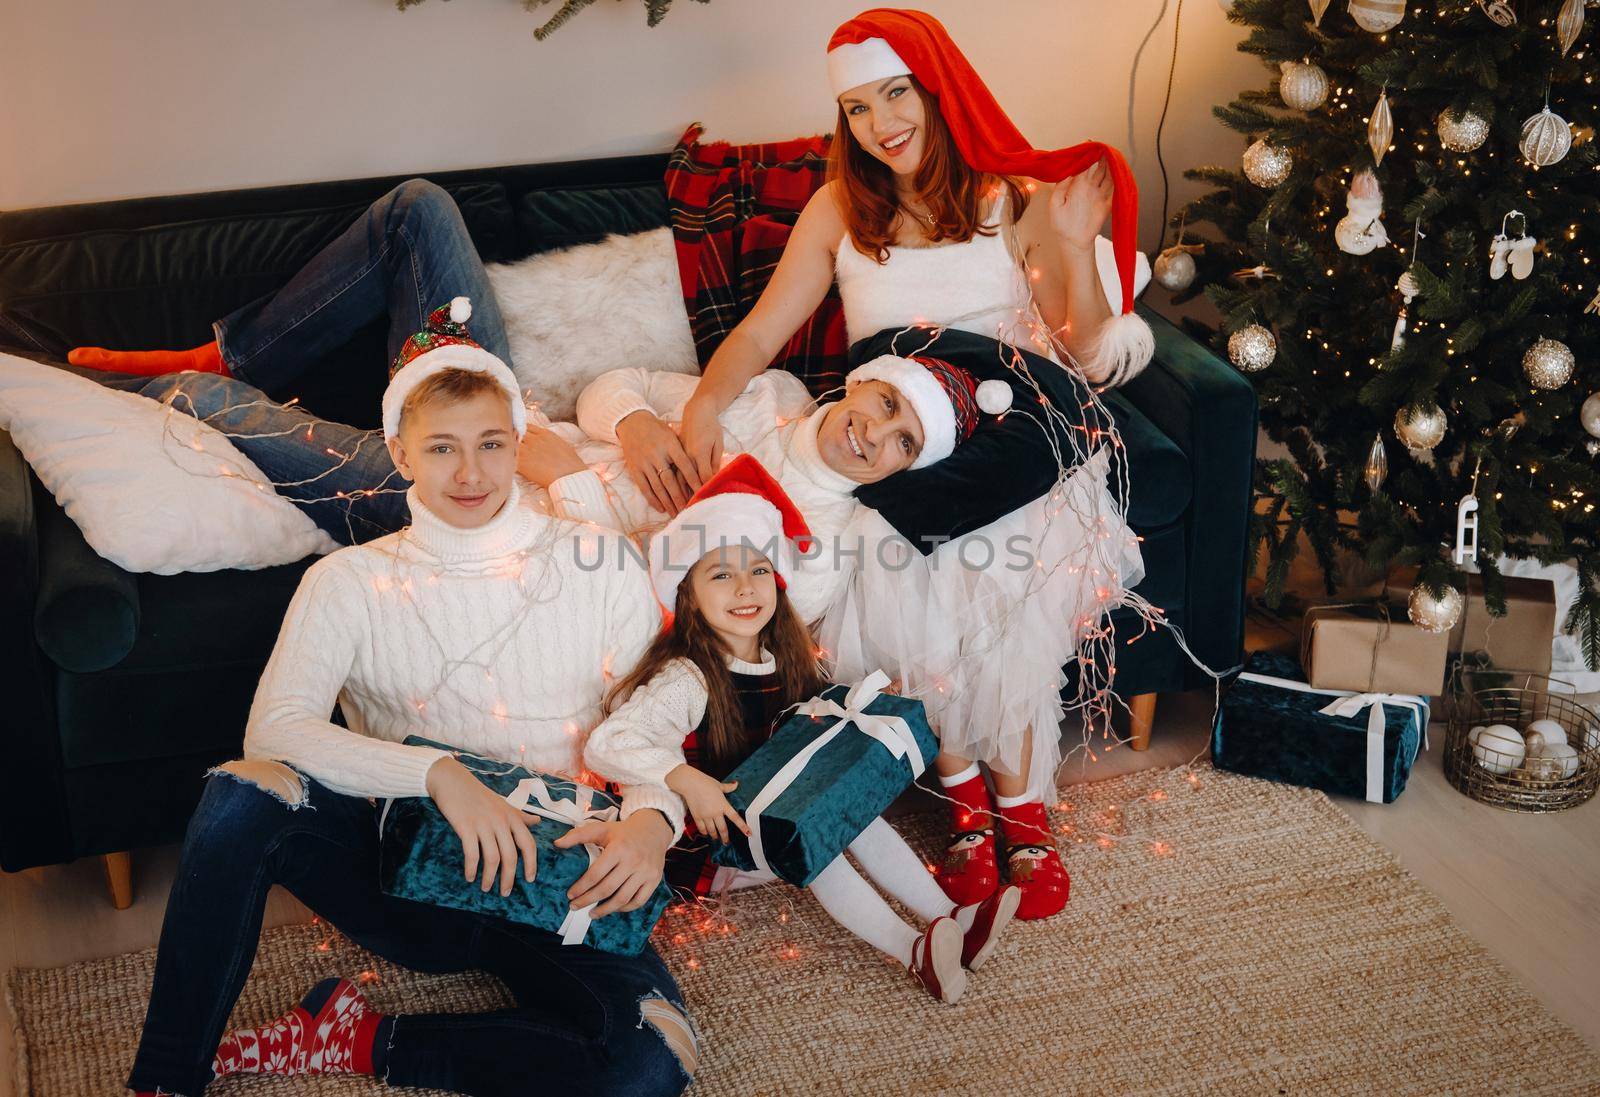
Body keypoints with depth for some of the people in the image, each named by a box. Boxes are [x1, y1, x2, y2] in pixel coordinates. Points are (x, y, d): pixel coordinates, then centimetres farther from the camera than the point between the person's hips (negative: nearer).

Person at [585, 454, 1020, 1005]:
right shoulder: (686, 681, -24)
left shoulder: (784, 663, -1)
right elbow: (603, 747, -33)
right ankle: (914, 953, -31)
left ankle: (951, 921, -15)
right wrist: (686, 780, -41)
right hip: (710, 839, -7)